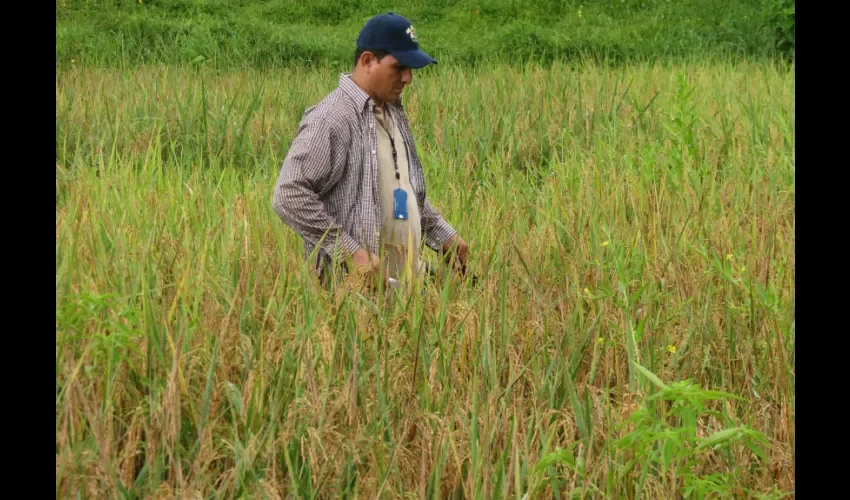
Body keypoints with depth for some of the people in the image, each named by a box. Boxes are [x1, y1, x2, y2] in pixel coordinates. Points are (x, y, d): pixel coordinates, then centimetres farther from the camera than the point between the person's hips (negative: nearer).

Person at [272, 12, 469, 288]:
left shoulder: (393, 112, 12)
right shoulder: (331, 119, -16)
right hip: (358, 284, -8)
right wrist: (351, 252, -24)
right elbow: (289, 196, -22)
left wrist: (444, 235, 15)